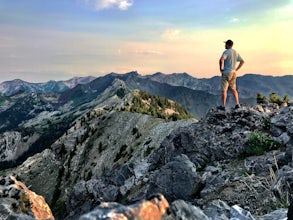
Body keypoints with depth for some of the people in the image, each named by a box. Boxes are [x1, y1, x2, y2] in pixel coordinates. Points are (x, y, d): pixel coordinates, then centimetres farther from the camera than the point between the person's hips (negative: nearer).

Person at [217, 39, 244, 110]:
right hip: (233, 73, 8)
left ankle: (223, 106, 0)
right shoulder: (236, 52, 11)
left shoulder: (226, 52, -13)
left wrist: (221, 68, -17)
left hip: (226, 73, -7)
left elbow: (221, 59, -31)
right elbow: (242, 61, 15)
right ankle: (237, 104, 14)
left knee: (224, 90, -2)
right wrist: (236, 69, 14)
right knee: (233, 89, 17)